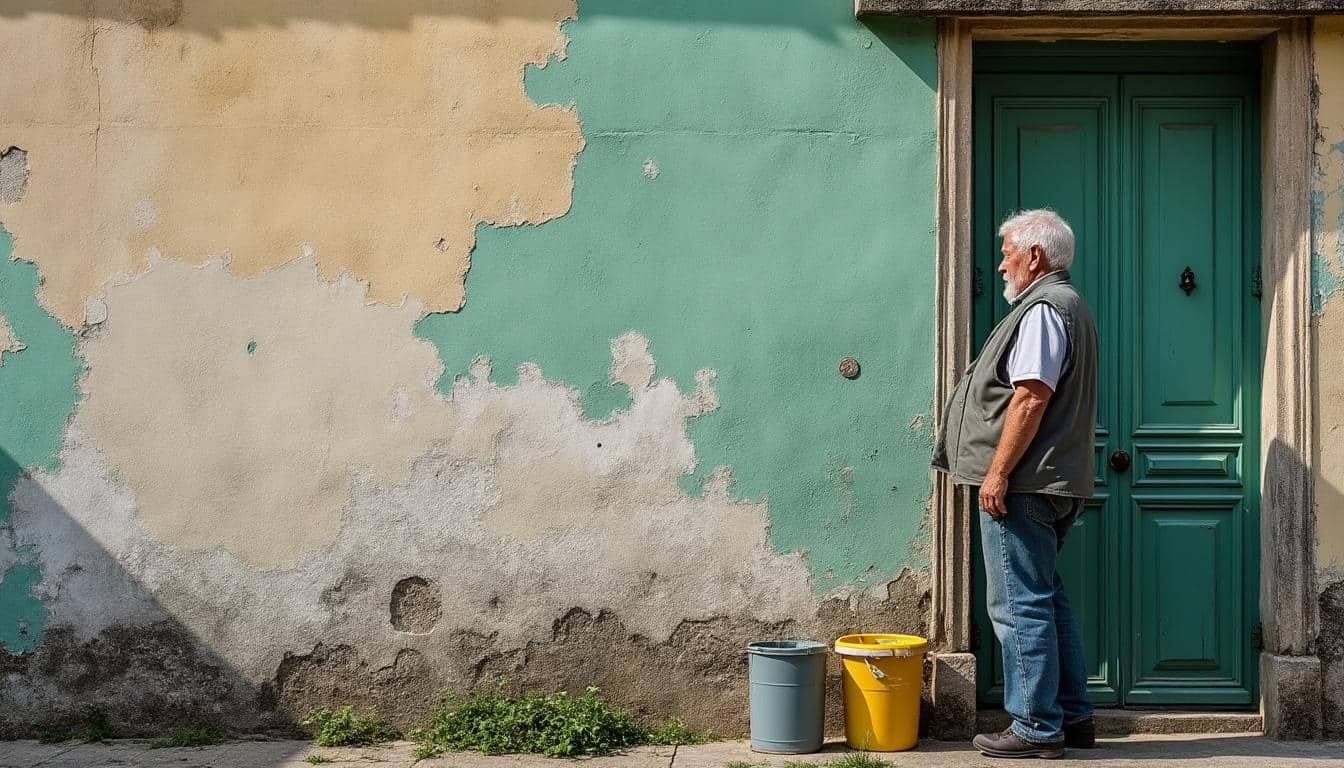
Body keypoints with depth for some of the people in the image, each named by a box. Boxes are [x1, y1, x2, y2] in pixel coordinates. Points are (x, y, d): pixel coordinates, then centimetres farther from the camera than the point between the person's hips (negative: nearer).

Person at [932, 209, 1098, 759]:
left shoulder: (1042, 310, -13)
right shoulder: (1068, 304, 21)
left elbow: (1030, 399, -22)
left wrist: (998, 472, -20)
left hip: (1023, 485, -11)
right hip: (1056, 484, 11)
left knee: (1021, 605, -6)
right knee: (1045, 599, 16)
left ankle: (1036, 728, -1)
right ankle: (1073, 716, 22)